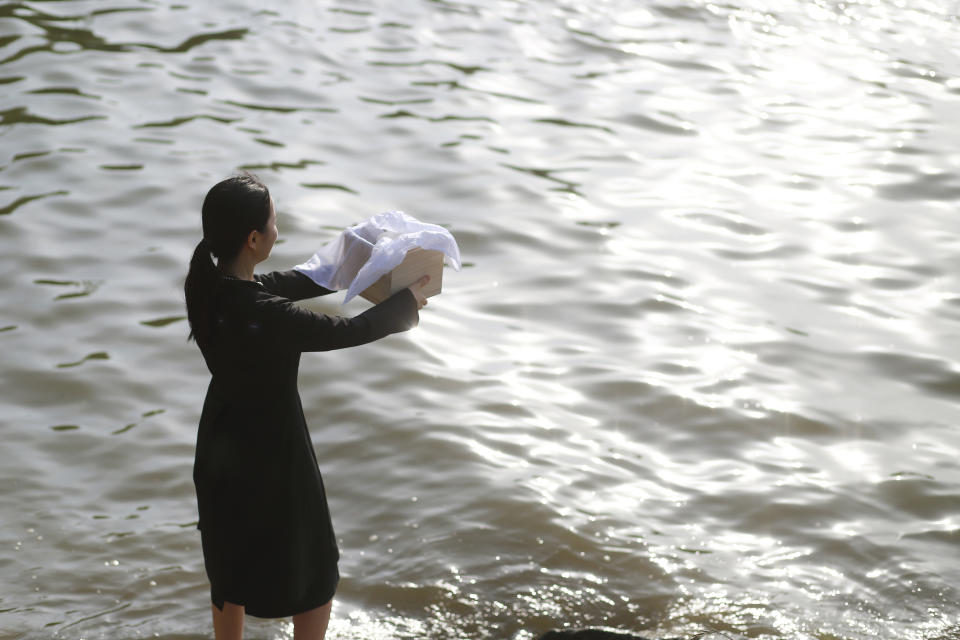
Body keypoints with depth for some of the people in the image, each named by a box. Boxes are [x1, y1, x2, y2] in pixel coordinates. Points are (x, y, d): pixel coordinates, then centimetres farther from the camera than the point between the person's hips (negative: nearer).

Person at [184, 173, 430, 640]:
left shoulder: (207, 287, -11)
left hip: (222, 449, 8)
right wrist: (407, 302, -3)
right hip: (270, 454, -8)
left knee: (231, 566, 26)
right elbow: (347, 331, -21)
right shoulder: (266, 317, -34)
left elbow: (280, 285, 8)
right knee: (314, 575, 16)